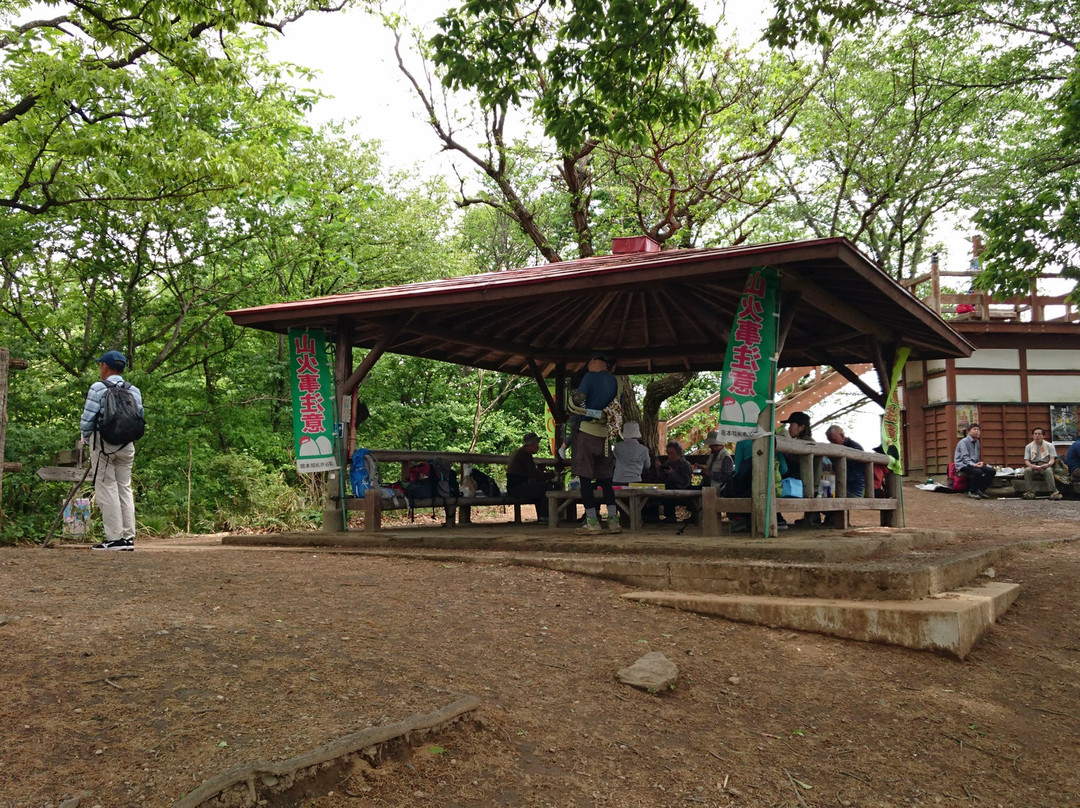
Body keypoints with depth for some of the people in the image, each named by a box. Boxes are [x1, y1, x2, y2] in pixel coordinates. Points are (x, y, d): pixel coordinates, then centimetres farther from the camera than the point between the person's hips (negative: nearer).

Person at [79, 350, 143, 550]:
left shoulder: (98, 388, -7)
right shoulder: (134, 390, 8)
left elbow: (87, 419, -9)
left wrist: (87, 438, 8)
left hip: (103, 443, -5)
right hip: (127, 446, 5)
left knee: (106, 488, -1)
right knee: (124, 488, 10)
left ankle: (114, 538, -4)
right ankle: (128, 537, 9)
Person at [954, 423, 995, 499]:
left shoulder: (977, 442, 14)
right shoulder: (964, 441, -9)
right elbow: (964, 457, -16)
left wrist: (980, 462, -1)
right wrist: (973, 464, -31)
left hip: (974, 464, 8)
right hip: (963, 465, -8)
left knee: (991, 471, -13)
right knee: (978, 472, -35)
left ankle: (981, 490, -2)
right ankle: (972, 492, -15)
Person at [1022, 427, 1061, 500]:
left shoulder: (1049, 445, 8)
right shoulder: (1028, 446, 12)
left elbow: (1052, 459, 1)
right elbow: (1026, 460, 5)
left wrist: (1047, 464, -24)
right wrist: (1031, 465, -20)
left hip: (1045, 466, -1)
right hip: (1033, 466, 1)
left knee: (1048, 470, -38)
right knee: (1027, 470, -34)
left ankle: (1053, 492, -39)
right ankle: (1030, 492, -32)